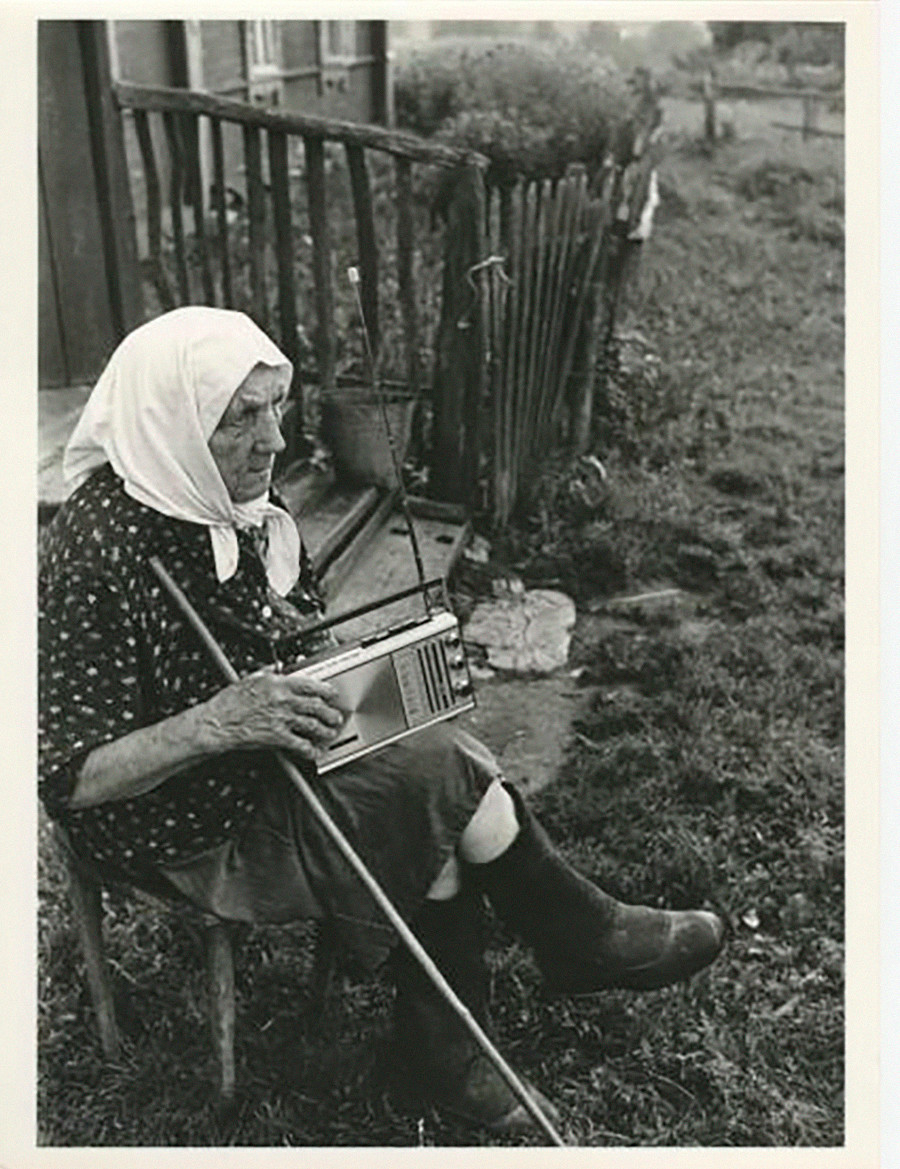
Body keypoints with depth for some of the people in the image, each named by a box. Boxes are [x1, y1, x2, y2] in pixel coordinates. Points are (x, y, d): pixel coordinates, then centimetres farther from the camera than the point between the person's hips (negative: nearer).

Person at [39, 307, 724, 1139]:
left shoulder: (242, 497, -2)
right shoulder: (101, 549, -27)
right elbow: (68, 778, -26)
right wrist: (218, 722, -39)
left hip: (273, 766, 8)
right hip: (188, 832, -7)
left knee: (437, 818, -15)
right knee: (442, 770, -20)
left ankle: (445, 1047, 3)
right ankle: (583, 940, 5)